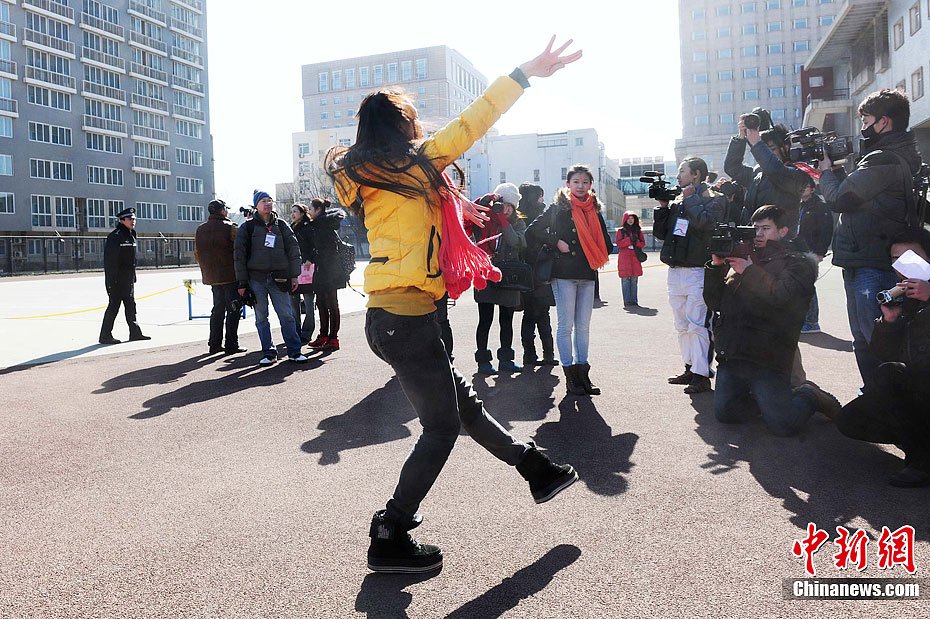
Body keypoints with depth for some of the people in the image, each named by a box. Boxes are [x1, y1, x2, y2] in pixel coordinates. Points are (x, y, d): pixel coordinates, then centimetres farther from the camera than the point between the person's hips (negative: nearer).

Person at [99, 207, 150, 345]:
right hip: (116, 280, -9)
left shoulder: (131, 236, 14)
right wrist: (111, 280, -22)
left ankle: (135, 333, 20)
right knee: (114, 305, -4)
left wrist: (133, 277, 19)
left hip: (129, 280, 9)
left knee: (131, 305, 13)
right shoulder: (115, 236, -14)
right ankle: (105, 335, 4)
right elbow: (109, 259, -18)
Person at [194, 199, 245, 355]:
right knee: (233, 310, -1)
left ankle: (214, 344, 15)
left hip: (211, 276, 7)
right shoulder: (230, 227, -10)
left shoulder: (200, 230, 10)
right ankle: (231, 345, -2)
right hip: (230, 276, -7)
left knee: (218, 309, 15)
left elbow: (197, 254, 15)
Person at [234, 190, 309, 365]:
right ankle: (268, 353, 10)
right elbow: (239, 255, 3)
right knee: (261, 317, 2)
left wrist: (294, 275, 3)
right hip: (256, 278, -1)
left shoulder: (281, 226, 11)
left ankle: (294, 351, 3)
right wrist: (242, 282, -2)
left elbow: (293, 250, 11)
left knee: (286, 315, -3)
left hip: (278, 277, 1)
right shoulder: (248, 227, 5)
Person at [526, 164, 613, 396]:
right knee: (566, 326, -1)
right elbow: (532, 230, -6)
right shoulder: (559, 208, -1)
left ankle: (583, 373, 14)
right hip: (564, 273, -5)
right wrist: (556, 243, -10)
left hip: (587, 275, 5)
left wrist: (597, 257, 3)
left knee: (583, 326, 8)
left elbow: (606, 244, 18)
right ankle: (570, 374, 6)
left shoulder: (595, 210, 13)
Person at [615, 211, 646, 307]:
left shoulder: (638, 231, 14)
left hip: (635, 258, 3)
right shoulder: (620, 230, 6)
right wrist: (629, 239, -15)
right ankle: (627, 301, -3)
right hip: (624, 258, -3)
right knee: (625, 280, -6)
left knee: (634, 281, 3)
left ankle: (634, 301, 7)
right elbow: (619, 243, -6)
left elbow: (643, 243, 10)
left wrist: (636, 241, -9)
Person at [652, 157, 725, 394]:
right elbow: (660, 233, 15)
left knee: (697, 325, -10)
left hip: (697, 271, -7)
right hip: (675, 271, 7)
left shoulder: (714, 199, -2)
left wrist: (690, 198, -9)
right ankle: (690, 368, 22)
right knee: (682, 326, 12)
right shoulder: (677, 201, 17)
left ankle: (701, 376, -5)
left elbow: (706, 222, -22)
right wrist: (663, 206, 5)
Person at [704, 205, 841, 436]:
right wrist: (716, 267, 0)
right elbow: (715, 303, 12)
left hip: (766, 358, -5)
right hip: (731, 354, 5)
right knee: (724, 413, -3)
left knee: (783, 424, -13)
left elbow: (781, 296, -16)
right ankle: (765, 400, 23)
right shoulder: (743, 259, 20)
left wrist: (749, 270, -13)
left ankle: (809, 396, 18)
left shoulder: (796, 262, 6)